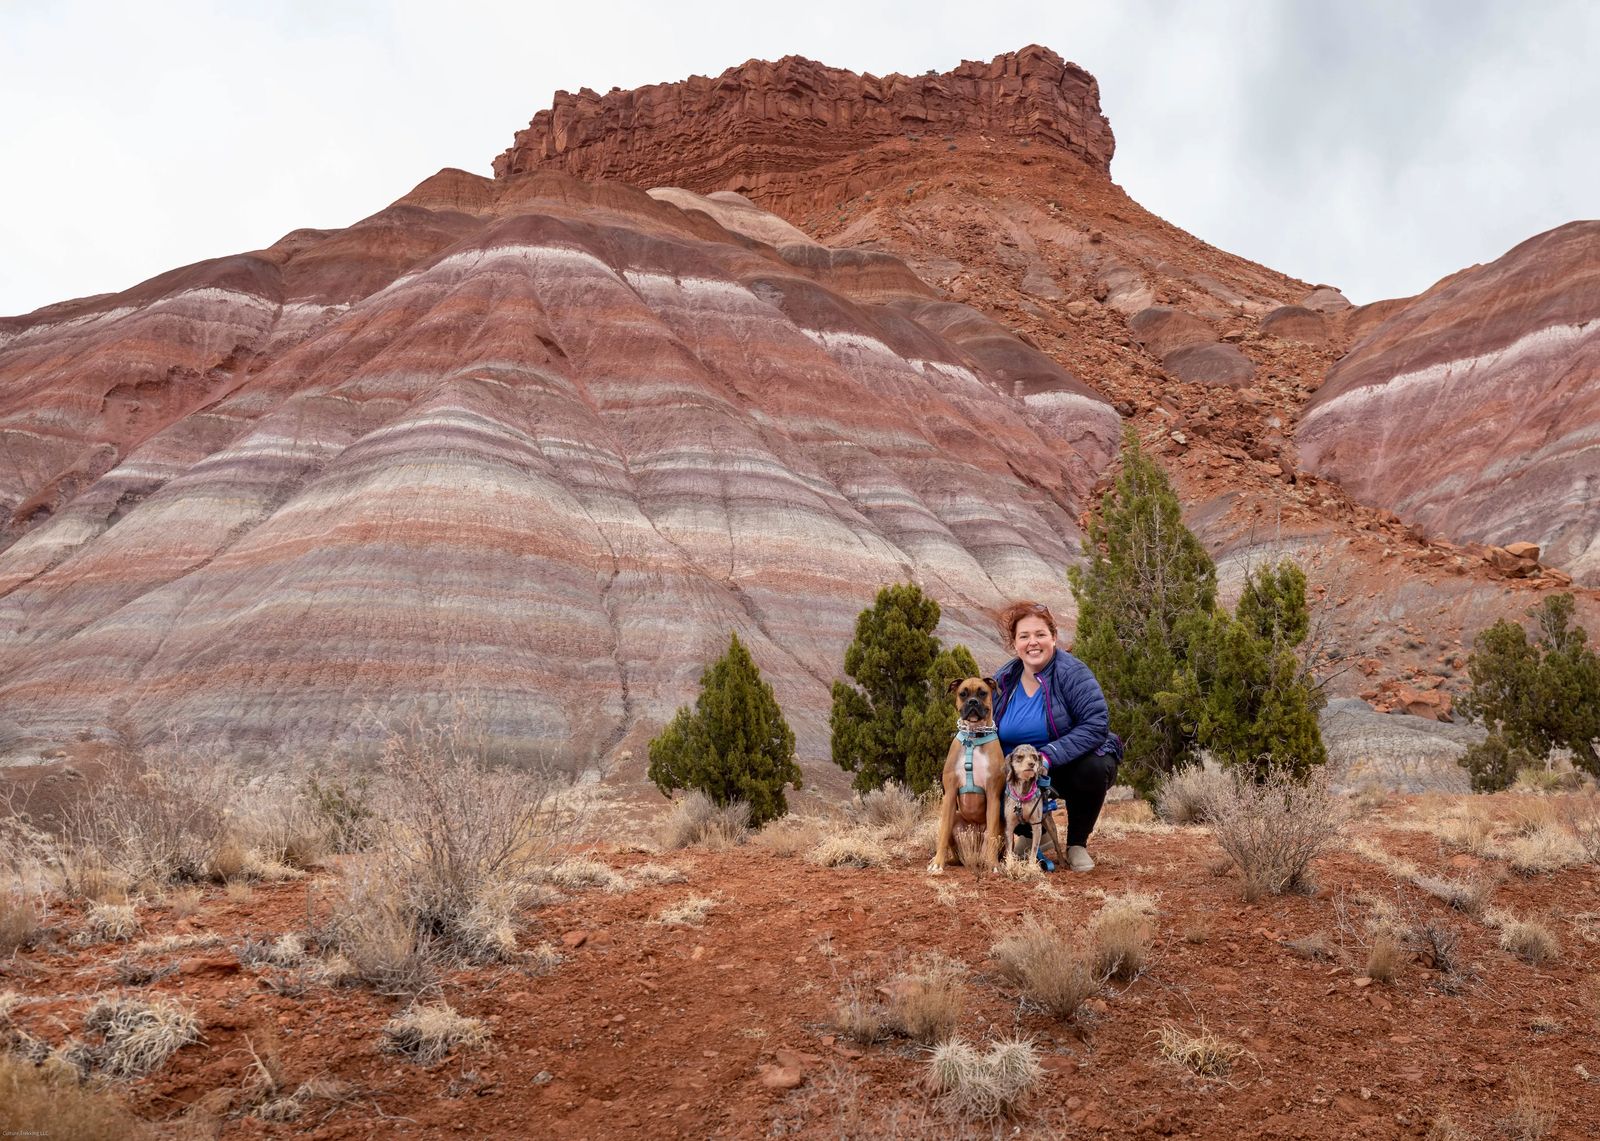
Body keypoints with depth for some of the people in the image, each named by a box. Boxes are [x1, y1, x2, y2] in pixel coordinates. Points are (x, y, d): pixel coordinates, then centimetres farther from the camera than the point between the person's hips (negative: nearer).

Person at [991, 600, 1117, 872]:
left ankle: (1078, 843, -8)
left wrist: (1049, 756, -34)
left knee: (1095, 769, -36)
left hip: (1073, 765, -4)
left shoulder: (1071, 673, -17)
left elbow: (1096, 725, -26)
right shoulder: (1002, 680, -1)